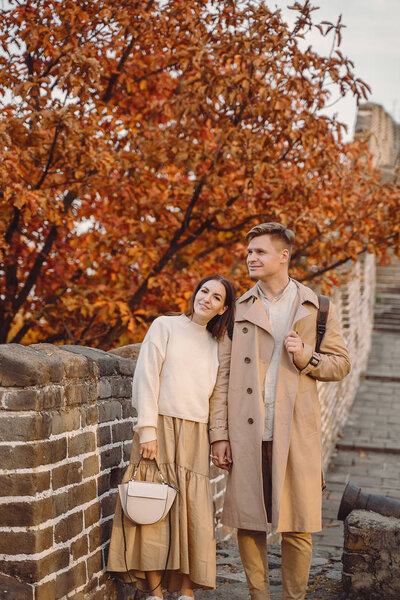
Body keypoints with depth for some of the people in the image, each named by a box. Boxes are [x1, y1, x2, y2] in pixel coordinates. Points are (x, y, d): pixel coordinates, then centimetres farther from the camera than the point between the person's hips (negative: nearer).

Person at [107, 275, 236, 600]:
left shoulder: (215, 345, 16)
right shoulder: (165, 326, 3)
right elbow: (146, 377, -5)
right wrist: (147, 429, -11)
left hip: (195, 436, 4)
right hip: (161, 429, -4)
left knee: (192, 512, -1)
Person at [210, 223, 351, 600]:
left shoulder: (316, 307, 8)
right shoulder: (238, 309, 10)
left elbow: (341, 364, 11)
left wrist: (306, 357, -9)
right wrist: (219, 433, 0)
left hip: (296, 434, -1)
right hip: (247, 434, 1)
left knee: (297, 526, 1)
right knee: (248, 521, 4)